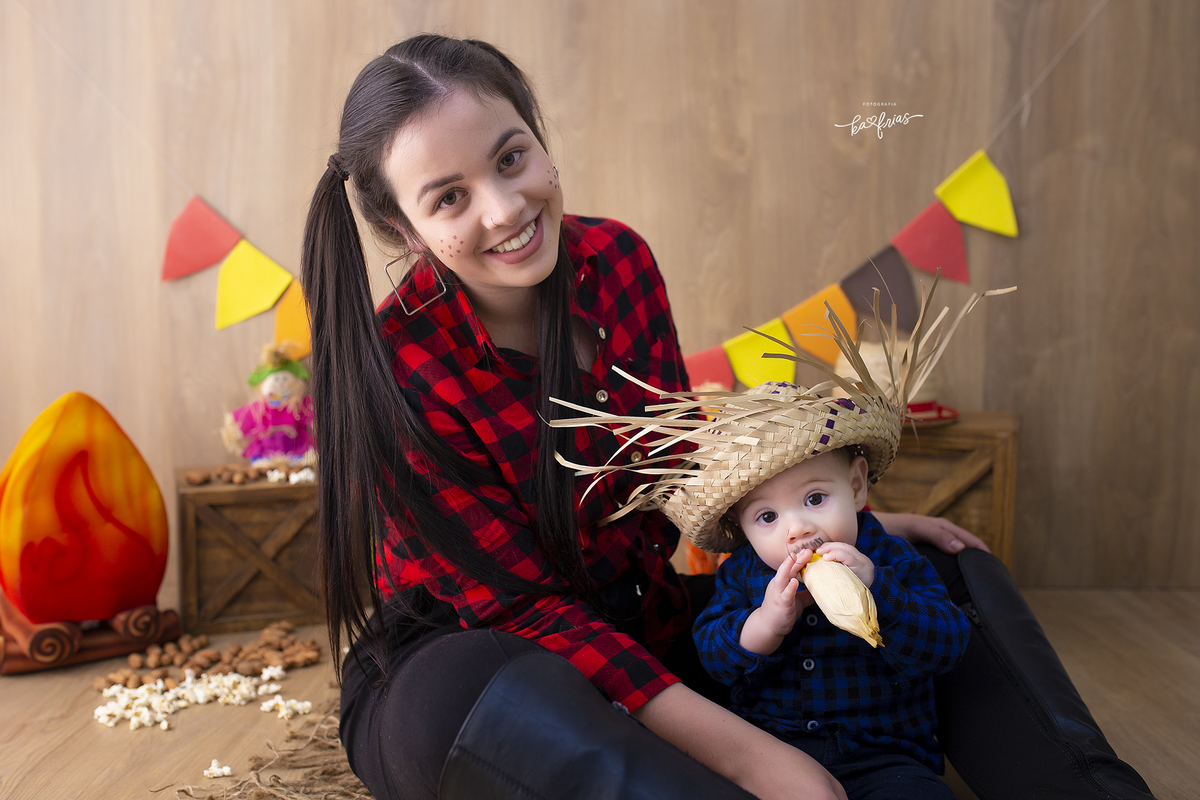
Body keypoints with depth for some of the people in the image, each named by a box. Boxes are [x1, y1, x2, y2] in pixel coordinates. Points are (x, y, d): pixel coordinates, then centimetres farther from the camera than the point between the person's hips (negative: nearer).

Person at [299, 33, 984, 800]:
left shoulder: (616, 257, -8)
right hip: (469, 655, -4)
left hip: (643, 623, 5)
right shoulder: (393, 368, -24)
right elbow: (523, 605, -22)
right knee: (476, 694, -42)